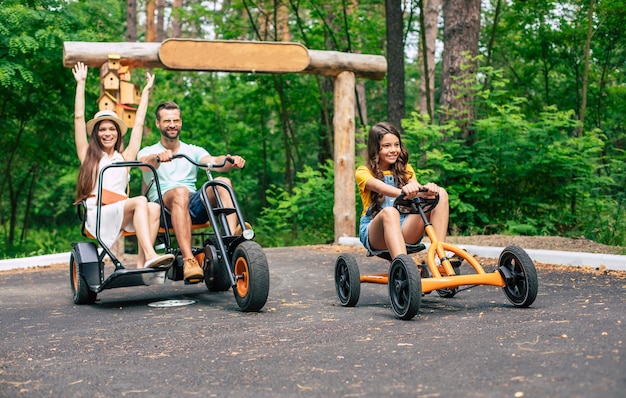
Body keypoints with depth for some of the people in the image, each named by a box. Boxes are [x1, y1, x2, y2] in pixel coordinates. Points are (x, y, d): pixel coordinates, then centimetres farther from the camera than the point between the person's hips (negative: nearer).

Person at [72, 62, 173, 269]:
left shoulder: (124, 157, 23)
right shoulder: (88, 155, 16)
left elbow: (138, 123, 25)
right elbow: (79, 117, 11)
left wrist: (146, 90, 29)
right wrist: (81, 83, 12)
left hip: (123, 216, 3)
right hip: (97, 215, -3)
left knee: (154, 207, -29)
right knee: (140, 201, -30)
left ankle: (142, 263, -37)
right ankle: (150, 255, -46)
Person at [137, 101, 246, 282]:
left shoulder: (194, 151, 23)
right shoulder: (148, 152, 16)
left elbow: (214, 161, 1)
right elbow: (146, 161, -10)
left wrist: (230, 161, -23)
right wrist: (158, 157, -35)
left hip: (195, 206, 3)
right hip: (164, 207, -3)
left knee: (222, 183, -25)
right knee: (180, 192, -37)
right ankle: (188, 260, -48)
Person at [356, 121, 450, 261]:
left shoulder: (405, 170, 17)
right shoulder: (363, 172, 2)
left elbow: (415, 185, -6)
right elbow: (379, 187, -21)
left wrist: (427, 189, -32)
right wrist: (402, 192, -44)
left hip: (405, 231, 4)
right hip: (374, 230, -4)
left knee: (440, 194, -15)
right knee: (389, 212, -40)